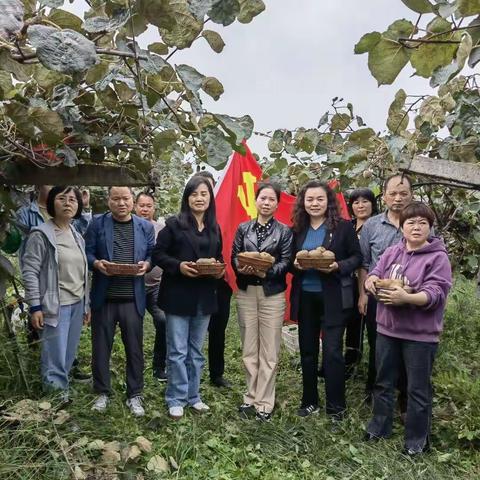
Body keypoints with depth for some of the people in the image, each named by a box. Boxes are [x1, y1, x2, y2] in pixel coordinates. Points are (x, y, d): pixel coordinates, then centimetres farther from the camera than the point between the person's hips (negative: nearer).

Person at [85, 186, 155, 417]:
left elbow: (153, 254, 8)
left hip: (133, 298, 1)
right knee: (101, 347, 10)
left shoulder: (145, 226, 7)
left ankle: (134, 394, 22)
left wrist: (146, 264, -13)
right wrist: (96, 263, -19)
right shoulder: (97, 223, 2)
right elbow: (87, 252, 1)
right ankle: (102, 393, 27)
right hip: (104, 297, 0)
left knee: (135, 348, 7)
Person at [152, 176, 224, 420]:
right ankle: (176, 399, 15)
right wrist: (179, 266, -21)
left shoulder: (214, 229, 11)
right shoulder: (174, 224, -5)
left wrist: (220, 270, -4)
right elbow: (158, 254, -7)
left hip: (204, 297, 5)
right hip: (178, 296, -5)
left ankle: (193, 396, 28)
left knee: (196, 351, 15)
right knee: (178, 351, 2)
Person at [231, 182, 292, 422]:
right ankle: (251, 396, 22)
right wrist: (241, 269, -18)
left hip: (272, 294, -2)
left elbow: (286, 262, -5)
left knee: (269, 351, 1)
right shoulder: (243, 228, 9)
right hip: (246, 292, 2)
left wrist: (267, 272, -22)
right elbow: (234, 257, 4)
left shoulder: (284, 231, 3)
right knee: (249, 349, 9)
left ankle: (264, 402, 11)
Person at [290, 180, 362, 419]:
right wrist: (295, 264, -10)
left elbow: (357, 257, -3)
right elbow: (290, 260, 13)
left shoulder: (343, 226, -5)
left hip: (333, 297, -4)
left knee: (332, 351, -1)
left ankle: (336, 406, 13)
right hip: (305, 296, 4)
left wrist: (337, 267, -20)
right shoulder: (298, 229, 6)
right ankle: (309, 401, 28)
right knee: (307, 350, 13)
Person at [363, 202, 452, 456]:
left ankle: (417, 440, 26)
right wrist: (372, 279, -16)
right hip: (387, 328, 5)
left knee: (418, 389, 8)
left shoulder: (438, 257, -10)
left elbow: (435, 293, -19)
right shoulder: (392, 252, 6)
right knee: (384, 381, 18)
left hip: (420, 333, -5)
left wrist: (406, 297, -34)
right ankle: (379, 427, 36)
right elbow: (376, 273, 8)